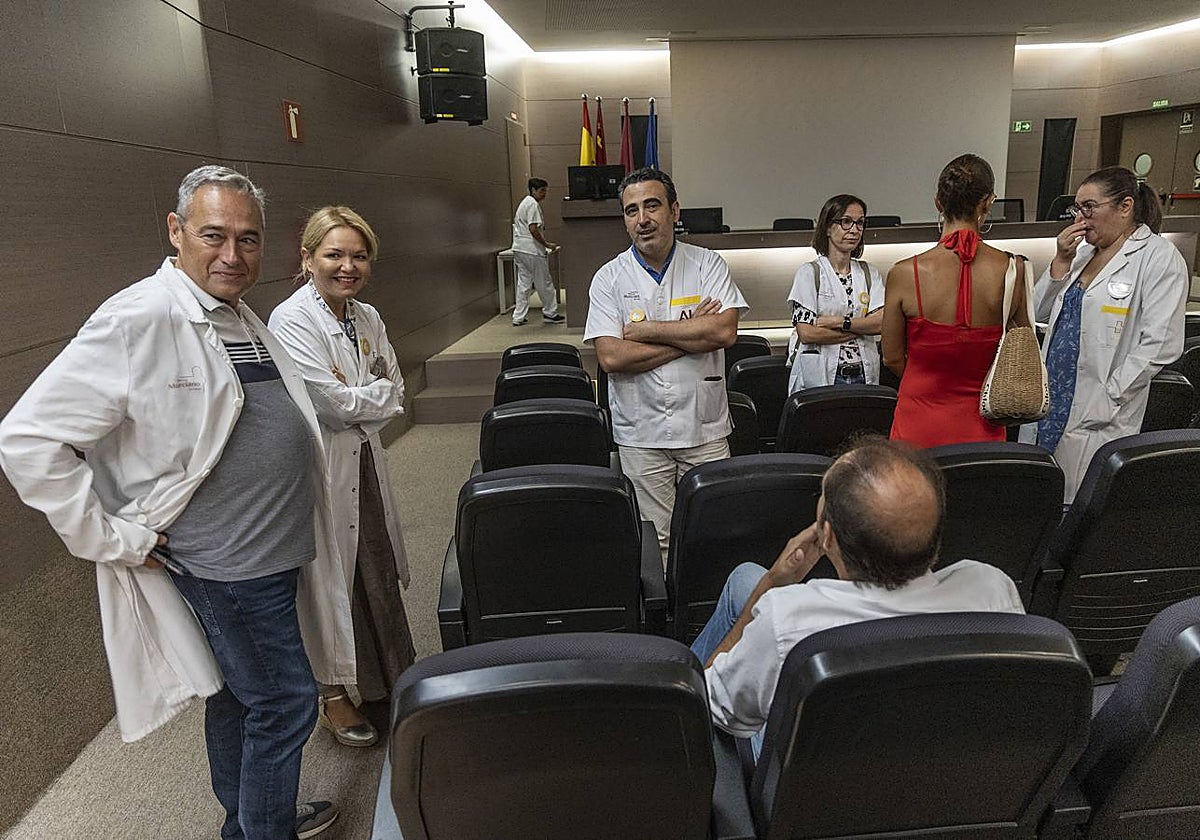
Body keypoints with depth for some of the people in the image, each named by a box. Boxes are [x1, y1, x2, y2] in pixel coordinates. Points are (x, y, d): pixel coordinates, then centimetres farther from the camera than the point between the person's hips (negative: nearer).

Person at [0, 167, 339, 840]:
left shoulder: (242, 318, 9)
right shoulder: (140, 319, -19)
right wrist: (116, 540, -17)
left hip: (275, 553, 8)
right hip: (228, 564, -8)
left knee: (238, 695, 22)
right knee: (285, 704, 3)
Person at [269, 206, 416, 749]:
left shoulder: (367, 317, 7)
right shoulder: (290, 321, -14)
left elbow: (394, 394, 6)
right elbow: (332, 402, -20)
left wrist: (353, 398, -10)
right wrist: (375, 393, -4)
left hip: (365, 464, 6)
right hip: (319, 469, -6)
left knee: (379, 576, 14)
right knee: (329, 578, 6)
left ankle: (391, 678, 34)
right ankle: (333, 698, 25)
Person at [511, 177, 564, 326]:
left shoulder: (525, 202, 19)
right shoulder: (533, 204, -13)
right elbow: (533, 229, -21)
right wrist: (547, 244, -13)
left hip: (519, 249, 10)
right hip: (532, 250, -10)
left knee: (523, 283, 10)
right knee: (544, 283, 3)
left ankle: (519, 317, 9)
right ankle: (550, 313, 13)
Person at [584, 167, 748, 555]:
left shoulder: (707, 264, 2)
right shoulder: (610, 278, 0)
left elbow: (724, 331, -14)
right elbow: (610, 357, -12)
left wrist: (644, 329, -12)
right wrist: (691, 336, -11)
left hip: (705, 427, 1)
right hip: (640, 433, 0)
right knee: (653, 543, 5)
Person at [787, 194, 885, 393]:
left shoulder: (868, 272, 13)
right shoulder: (809, 272, -1)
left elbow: (882, 322, -1)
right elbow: (806, 333, -11)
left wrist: (837, 322, -12)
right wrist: (862, 328, -4)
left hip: (864, 376, 4)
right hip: (820, 376, -3)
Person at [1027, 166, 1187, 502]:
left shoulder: (1160, 258, -9)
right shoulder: (1082, 250, 13)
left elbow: (1159, 344, -15)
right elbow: (1040, 312, 10)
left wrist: (1110, 396, -16)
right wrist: (1061, 262, -1)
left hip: (1100, 414, -6)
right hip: (1052, 399, 7)